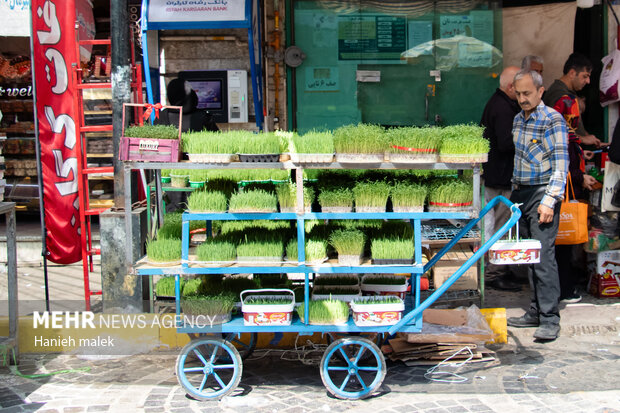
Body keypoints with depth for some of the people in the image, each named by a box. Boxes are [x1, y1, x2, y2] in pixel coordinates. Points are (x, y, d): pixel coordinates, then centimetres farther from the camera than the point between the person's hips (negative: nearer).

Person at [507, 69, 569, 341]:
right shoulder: (518, 119, 14)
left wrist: (549, 201, -20)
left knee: (543, 255, -11)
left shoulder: (553, 120, -10)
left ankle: (550, 319, -7)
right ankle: (536, 312, 17)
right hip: (521, 194, 7)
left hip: (542, 195, -7)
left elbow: (560, 165, -14)